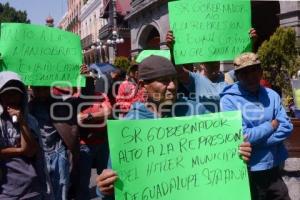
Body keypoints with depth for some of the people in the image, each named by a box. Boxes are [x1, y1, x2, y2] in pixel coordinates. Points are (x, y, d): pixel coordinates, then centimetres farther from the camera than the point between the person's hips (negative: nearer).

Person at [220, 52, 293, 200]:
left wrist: (255, 142, -17)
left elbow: (286, 128, -4)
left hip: (273, 170, 5)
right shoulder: (229, 100, -12)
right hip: (246, 173, -4)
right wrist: (272, 125, -8)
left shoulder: (272, 95, 3)